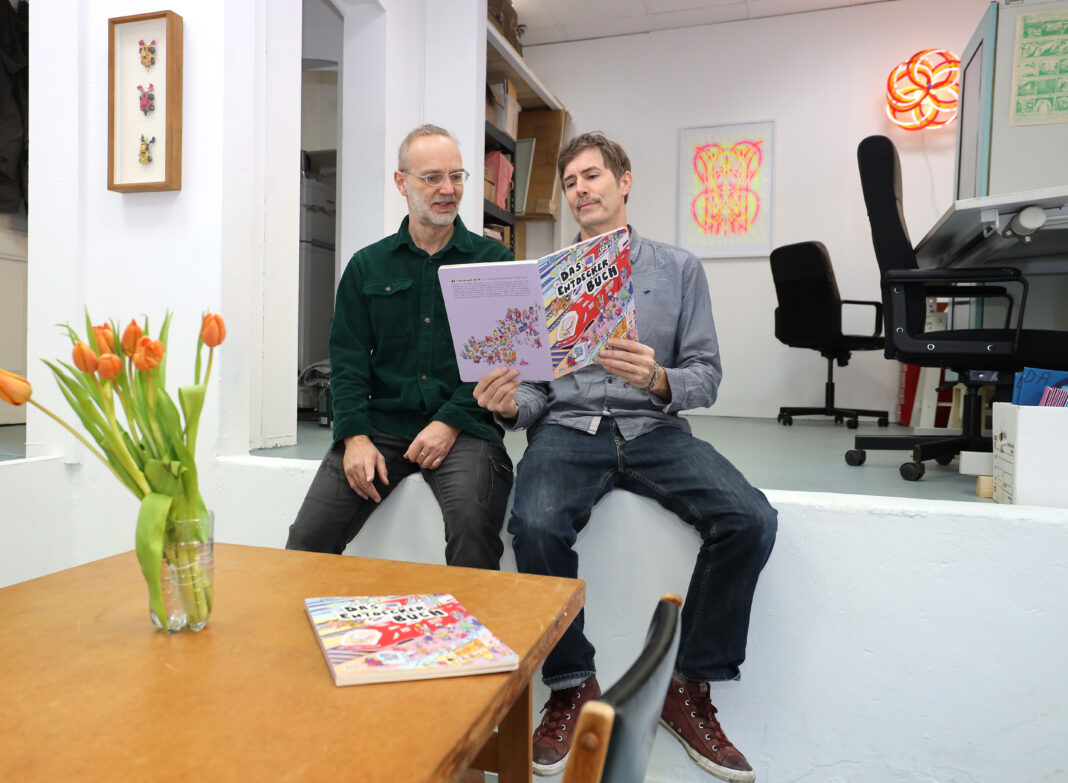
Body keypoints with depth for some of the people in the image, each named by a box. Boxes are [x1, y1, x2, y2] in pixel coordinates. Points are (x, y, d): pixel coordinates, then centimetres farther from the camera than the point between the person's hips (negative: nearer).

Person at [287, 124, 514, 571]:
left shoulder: (493, 260, 8)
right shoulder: (367, 265, 15)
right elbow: (347, 357, 9)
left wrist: (451, 422, -12)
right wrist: (355, 434, -6)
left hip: (462, 426, -2)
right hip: (381, 421, 2)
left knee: (472, 522, -29)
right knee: (307, 539, -12)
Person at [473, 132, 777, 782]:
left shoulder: (679, 268, 12)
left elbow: (707, 378, 5)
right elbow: (535, 387, 10)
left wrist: (658, 380, -17)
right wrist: (510, 405, -13)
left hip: (653, 429, 1)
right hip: (567, 426, 0)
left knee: (750, 520, -24)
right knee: (535, 524, -31)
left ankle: (689, 687, -4)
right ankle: (574, 687, -6)